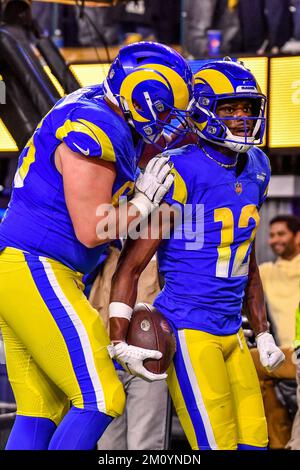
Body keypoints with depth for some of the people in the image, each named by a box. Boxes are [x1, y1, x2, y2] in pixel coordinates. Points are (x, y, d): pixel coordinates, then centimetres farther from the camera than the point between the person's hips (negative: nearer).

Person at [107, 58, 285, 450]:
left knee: (253, 439, 9)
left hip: (231, 332, 8)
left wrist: (263, 332, 23)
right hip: (189, 330, -8)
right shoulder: (182, 172, -15)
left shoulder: (255, 170, 9)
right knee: (217, 442, -9)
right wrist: (119, 342, -18)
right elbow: (130, 266, -13)